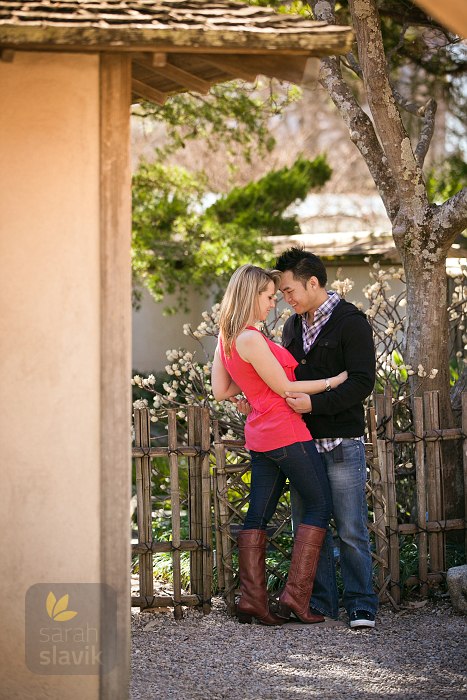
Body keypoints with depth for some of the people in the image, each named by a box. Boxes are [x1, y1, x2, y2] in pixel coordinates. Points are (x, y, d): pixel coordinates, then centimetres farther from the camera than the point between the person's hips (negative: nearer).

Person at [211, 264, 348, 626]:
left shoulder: (226, 339, 9)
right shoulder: (251, 339, -19)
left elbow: (220, 391, 13)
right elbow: (284, 388, -14)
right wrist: (335, 380, -7)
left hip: (260, 438, 9)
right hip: (287, 433, -9)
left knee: (258, 515, 9)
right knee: (319, 505, 1)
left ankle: (252, 599, 7)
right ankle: (296, 595, -3)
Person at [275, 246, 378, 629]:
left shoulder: (351, 322, -7)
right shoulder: (293, 326, 16)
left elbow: (362, 383, -15)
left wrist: (314, 403, -22)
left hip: (342, 444, -7)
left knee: (351, 530, -4)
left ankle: (362, 606, 2)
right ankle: (320, 601, 15)